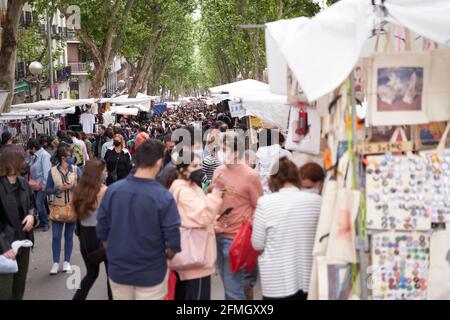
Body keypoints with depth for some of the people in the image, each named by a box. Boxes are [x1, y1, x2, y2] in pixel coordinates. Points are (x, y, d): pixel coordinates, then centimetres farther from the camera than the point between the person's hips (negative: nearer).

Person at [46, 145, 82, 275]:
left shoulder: (76, 170, -4)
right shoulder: (53, 171, -6)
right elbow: (48, 190, 0)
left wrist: (74, 186, -21)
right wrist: (60, 188, -15)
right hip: (58, 207, -1)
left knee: (69, 236, 10)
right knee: (56, 236, -1)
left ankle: (67, 262, 21)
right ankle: (56, 263, 9)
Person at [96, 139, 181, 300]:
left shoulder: (113, 190, -9)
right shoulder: (163, 197, -19)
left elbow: (102, 231, 0)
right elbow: (173, 242, -17)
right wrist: (163, 257, 4)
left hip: (118, 270, 3)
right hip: (151, 273, -3)